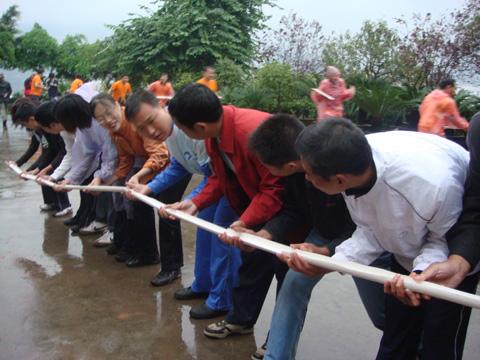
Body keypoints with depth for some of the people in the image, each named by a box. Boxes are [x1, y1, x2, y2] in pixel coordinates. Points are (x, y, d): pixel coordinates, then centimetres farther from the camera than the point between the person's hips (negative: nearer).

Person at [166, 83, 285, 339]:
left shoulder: (254, 131, -38)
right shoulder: (214, 135, -10)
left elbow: (276, 186, -32)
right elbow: (221, 177, 2)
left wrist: (245, 222, -34)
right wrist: (196, 203, -11)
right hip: (253, 203, 8)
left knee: (285, 270, 5)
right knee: (252, 261, 18)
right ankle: (240, 319, 35)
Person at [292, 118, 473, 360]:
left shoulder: (433, 185, -44)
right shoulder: (354, 164, -26)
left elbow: (447, 241, -22)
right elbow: (371, 232, -14)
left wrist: (421, 272, -41)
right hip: (408, 252, 5)